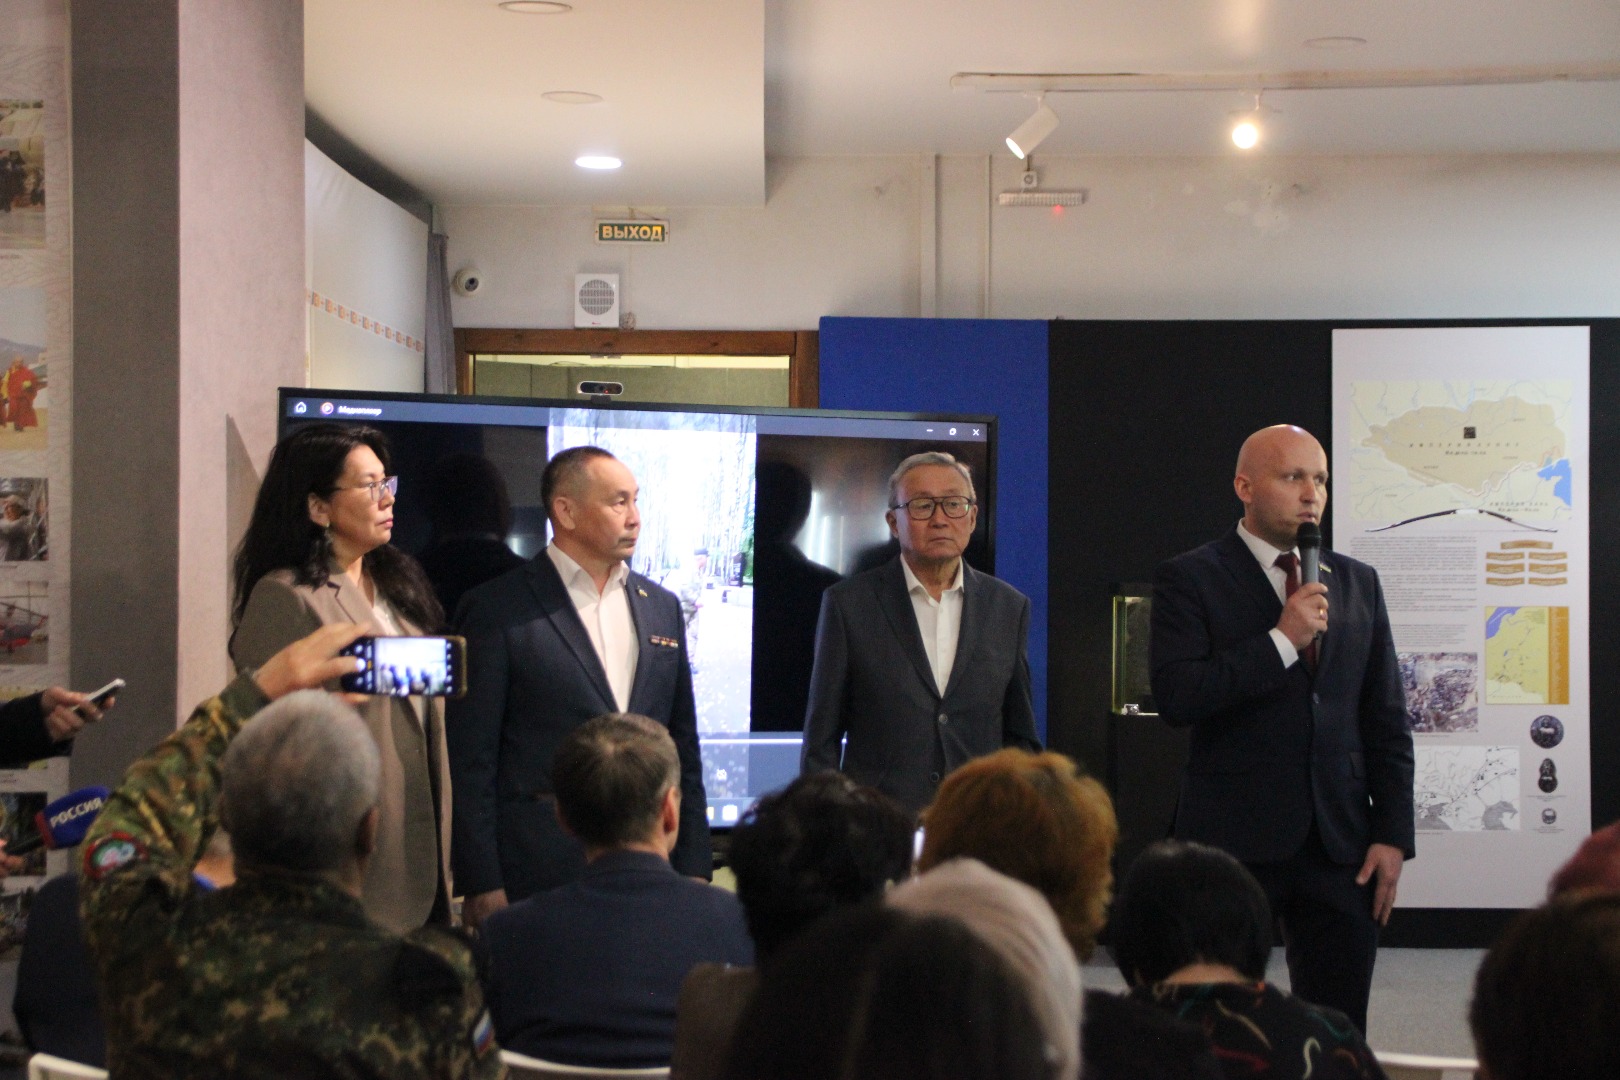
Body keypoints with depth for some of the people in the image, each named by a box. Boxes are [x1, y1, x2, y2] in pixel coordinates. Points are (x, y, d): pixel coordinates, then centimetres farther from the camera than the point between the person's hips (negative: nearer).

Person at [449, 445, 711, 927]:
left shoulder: (662, 607, 14)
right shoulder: (497, 611, -3)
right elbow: (470, 760, -5)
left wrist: (694, 870, 11)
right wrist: (483, 887, -10)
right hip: (538, 879, -5)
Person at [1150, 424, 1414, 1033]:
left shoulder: (1358, 583, 13)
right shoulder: (1190, 579, -1)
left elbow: (1386, 722, 13)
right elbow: (1175, 699, -15)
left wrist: (1392, 834, 4)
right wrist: (1281, 639, -17)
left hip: (1341, 845, 4)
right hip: (1236, 840, -4)